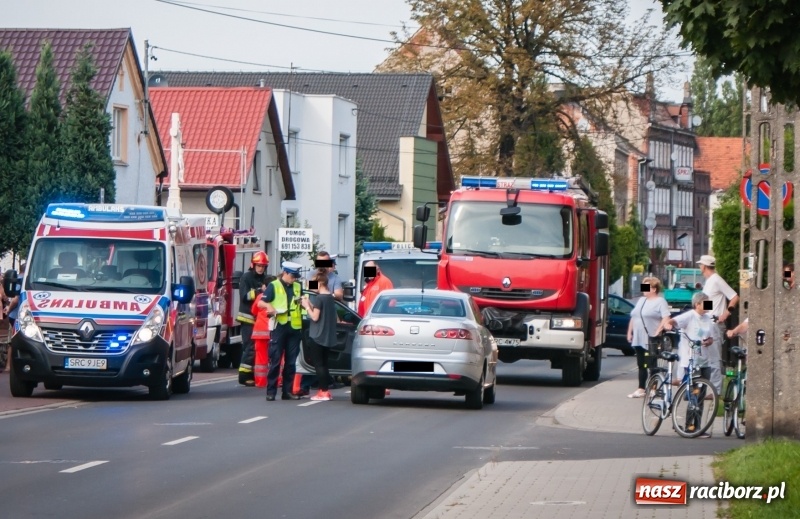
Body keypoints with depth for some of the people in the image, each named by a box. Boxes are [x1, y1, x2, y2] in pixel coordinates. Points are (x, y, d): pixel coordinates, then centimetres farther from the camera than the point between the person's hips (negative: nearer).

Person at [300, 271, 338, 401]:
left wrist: (307, 306, -7)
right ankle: (326, 390, 14)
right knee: (323, 364, 14)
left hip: (317, 336, -9)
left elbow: (315, 317, -19)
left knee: (319, 364, -4)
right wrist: (310, 304, 9)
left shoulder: (318, 298, -16)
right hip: (327, 336, 9)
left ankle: (323, 392, -7)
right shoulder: (330, 297, 10)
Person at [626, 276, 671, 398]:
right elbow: (633, 317, 23)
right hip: (638, 339, 8)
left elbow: (666, 319, -16)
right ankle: (641, 389, 15)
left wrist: (657, 333, -22)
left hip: (651, 341, -8)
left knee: (651, 365, -6)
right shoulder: (641, 300, 18)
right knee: (641, 365, 10)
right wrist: (630, 332, 15)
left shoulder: (660, 302, -6)